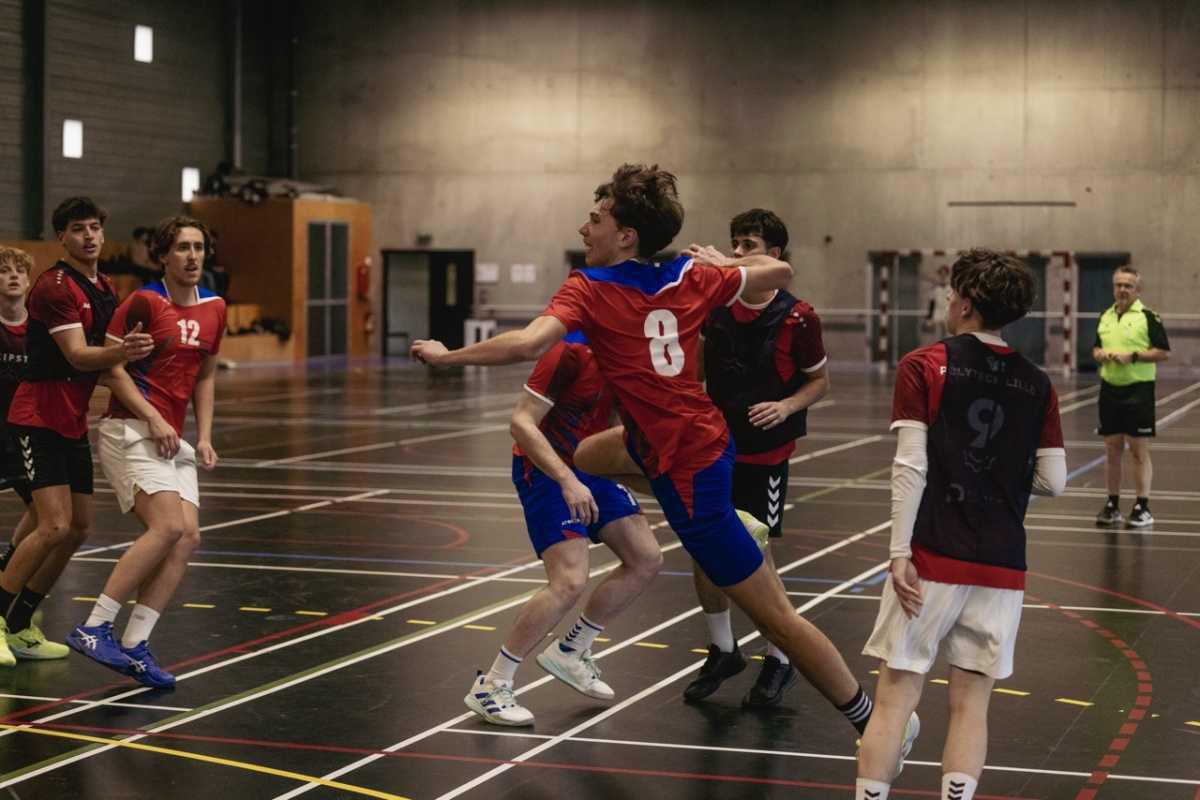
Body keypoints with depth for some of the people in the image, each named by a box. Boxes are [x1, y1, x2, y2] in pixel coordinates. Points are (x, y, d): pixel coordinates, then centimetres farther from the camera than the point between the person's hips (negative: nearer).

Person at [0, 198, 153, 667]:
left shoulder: (105, 290, 13)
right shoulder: (54, 286, -14)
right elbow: (76, 355, -24)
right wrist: (120, 352, -40)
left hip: (74, 422, 9)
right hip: (39, 417, -9)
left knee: (79, 528, 8)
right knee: (54, 526, -17)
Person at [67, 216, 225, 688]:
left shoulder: (214, 309, 13)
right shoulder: (144, 301, -7)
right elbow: (110, 364, -8)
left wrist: (204, 436, 13)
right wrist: (153, 418, -15)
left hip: (173, 440, 7)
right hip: (131, 431, -7)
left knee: (188, 536, -8)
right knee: (168, 527, -22)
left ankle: (135, 647, -5)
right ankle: (94, 628, -16)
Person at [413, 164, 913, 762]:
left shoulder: (589, 289, -17)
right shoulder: (691, 278, 0)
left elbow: (530, 343, -33)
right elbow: (780, 272, 12)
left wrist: (446, 356, -19)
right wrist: (723, 261, 30)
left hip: (687, 473, -9)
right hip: (706, 438, 9)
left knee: (775, 616, -1)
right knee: (584, 455, 31)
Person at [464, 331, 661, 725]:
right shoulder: (574, 349, -26)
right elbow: (521, 422, -26)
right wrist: (567, 480, -32)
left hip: (590, 466, 9)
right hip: (545, 469, -9)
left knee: (646, 559, 7)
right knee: (570, 582, -20)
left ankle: (568, 651, 23)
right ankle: (489, 687, -6)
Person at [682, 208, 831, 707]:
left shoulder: (798, 319, -11)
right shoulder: (714, 304, -1)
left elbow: (820, 381, 0)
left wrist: (786, 407, -17)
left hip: (765, 453, -4)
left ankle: (778, 662, 15)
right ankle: (723, 652, 26)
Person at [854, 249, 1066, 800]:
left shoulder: (923, 366, -2)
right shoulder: (1036, 384, 7)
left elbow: (910, 467, -10)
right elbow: (1053, 481, 4)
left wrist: (900, 553, -10)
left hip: (932, 556, -3)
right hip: (1002, 566, 3)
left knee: (895, 698, 2)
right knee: (970, 705, 9)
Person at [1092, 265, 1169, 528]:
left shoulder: (1148, 317, -6)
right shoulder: (1105, 317, 12)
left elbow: (1164, 352, -8)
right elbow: (1096, 347, 23)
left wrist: (1133, 356, -18)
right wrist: (1099, 354, 0)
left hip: (1138, 390, -5)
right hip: (1109, 389, 5)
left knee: (1139, 450, -3)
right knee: (1112, 449, 8)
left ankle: (1142, 507, 2)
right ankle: (1112, 505, 16)